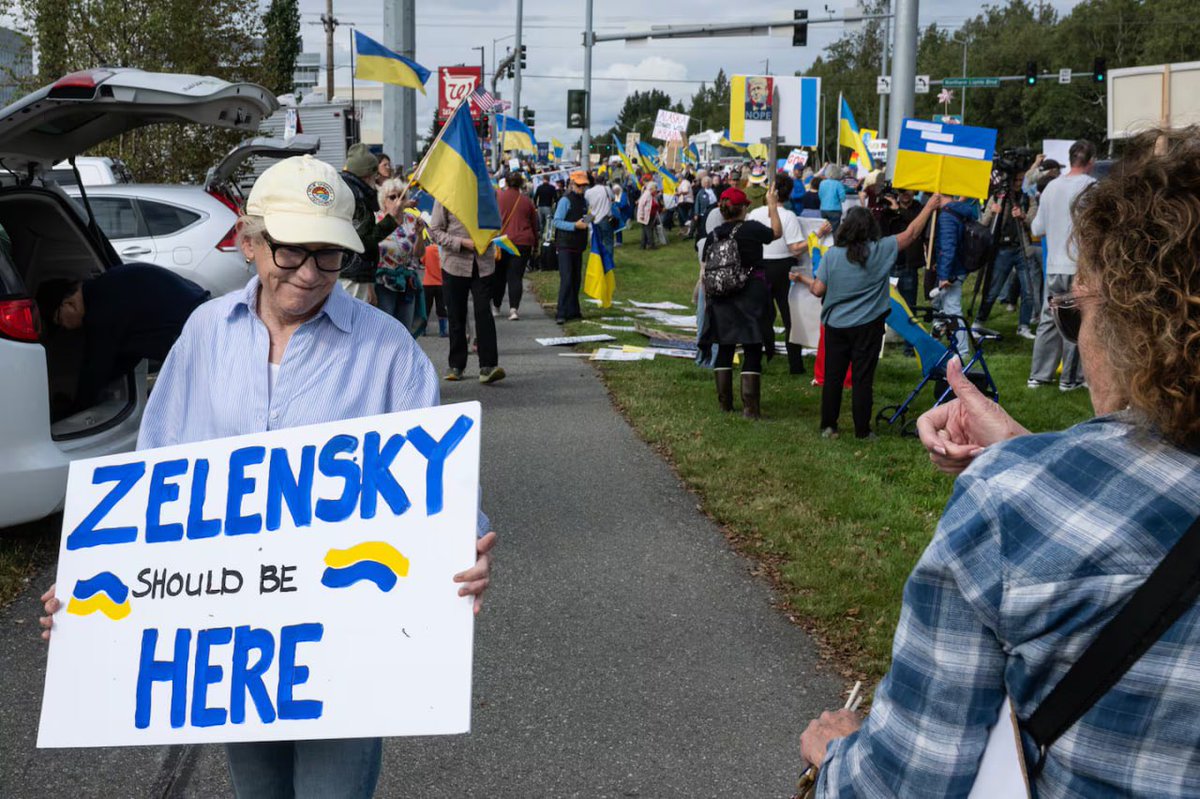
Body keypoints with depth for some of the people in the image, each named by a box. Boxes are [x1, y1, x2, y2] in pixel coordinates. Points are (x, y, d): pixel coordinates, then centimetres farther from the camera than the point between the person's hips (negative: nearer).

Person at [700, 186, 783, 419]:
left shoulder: (713, 236, 0)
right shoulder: (752, 229, -9)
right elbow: (777, 232, 10)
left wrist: (707, 301, 15)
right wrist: (773, 205, 22)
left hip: (721, 298, 4)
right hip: (752, 294, -3)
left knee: (724, 350, 14)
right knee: (752, 352, 1)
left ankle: (724, 403, 20)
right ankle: (750, 407, -2)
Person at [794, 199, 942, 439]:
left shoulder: (831, 255, -5)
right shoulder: (880, 250, -7)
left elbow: (818, 290, -2)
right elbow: (911, 233, 1)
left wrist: (804, 278, 19)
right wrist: (930, 207, 12)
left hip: (835, 326, 1)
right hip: (867, 326, -1)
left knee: (832, 378, 10)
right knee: (863, 380, 4)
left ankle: (828, 427, 16)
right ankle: (862, 431, 8)